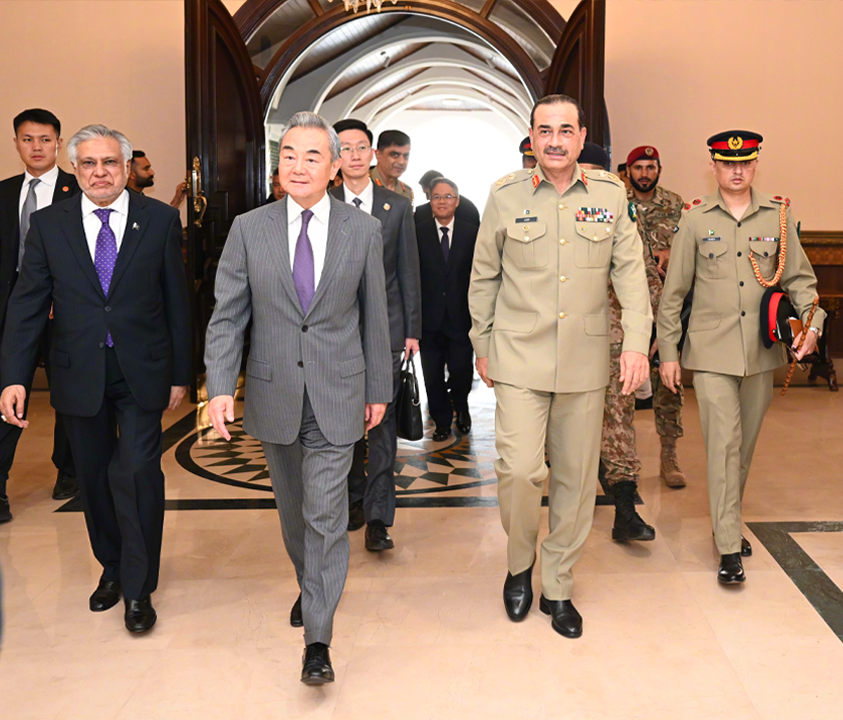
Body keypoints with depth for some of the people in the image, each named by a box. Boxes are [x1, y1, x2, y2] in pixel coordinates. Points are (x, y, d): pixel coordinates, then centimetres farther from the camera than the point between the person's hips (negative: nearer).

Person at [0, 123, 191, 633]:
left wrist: (180, 373, 2)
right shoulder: (49, 224, 2)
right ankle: (112, 568, 35)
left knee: (138, 471, -10)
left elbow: (177, 301, 1)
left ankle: (138, 587, 7)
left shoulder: (160, 220, -1)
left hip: (141, 373, -2)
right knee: (94, 477, 13)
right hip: (80, 375, 2)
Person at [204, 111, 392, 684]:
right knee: (293, 508, 18)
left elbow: (374, 316, 4)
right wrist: (221, 386, -12)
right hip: (274, 395, 2)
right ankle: (310, 585, 43)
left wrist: (379, 389, 8)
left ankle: (318, 640, 6)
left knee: (326, 515, -4)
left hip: (337, 397, -2)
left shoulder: (364, 231, -1)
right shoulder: (249, 229, -1)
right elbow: (227, 316, -1)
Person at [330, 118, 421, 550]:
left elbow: (409, 271, 5)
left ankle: (378, 517, 0)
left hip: (385, 324, -1)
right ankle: (353, 500, 27)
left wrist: (412, 330, 1)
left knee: (382, 419, -4)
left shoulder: (398, 207, 5)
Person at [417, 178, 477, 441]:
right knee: (433, 375, 7)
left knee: (462, 370, 0)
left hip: (461, 317, 0)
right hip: (430, 318, 0)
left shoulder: (471, 233, 3)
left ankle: (460, 406, 33)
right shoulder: (418, 233, 1)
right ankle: (442, 421, 26)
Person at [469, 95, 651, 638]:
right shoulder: (506, 196, 1)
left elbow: (629, 269, 5)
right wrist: (482, 345, 8)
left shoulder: (610, 194, 4)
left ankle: (558, 587, 25)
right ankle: (520, 563, 18)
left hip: (585, 359, 2)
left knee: (576, 477, 8)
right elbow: (483, 277, 8)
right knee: (519, 469, -12)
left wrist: (637, 340, -6)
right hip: (519, 355, -2)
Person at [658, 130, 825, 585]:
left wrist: (812, 322, -8)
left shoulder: (778, 215, 6)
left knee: (745, 445, 13)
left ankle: (727, 523, 32)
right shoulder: (694, 219, 1)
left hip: (761, 352, 3)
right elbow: (674, 291, 3)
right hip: (711, 352, -3)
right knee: (723, 444, -7)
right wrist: (668, 352, 2)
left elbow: (799, 278, 10)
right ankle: (729, 549, -1)